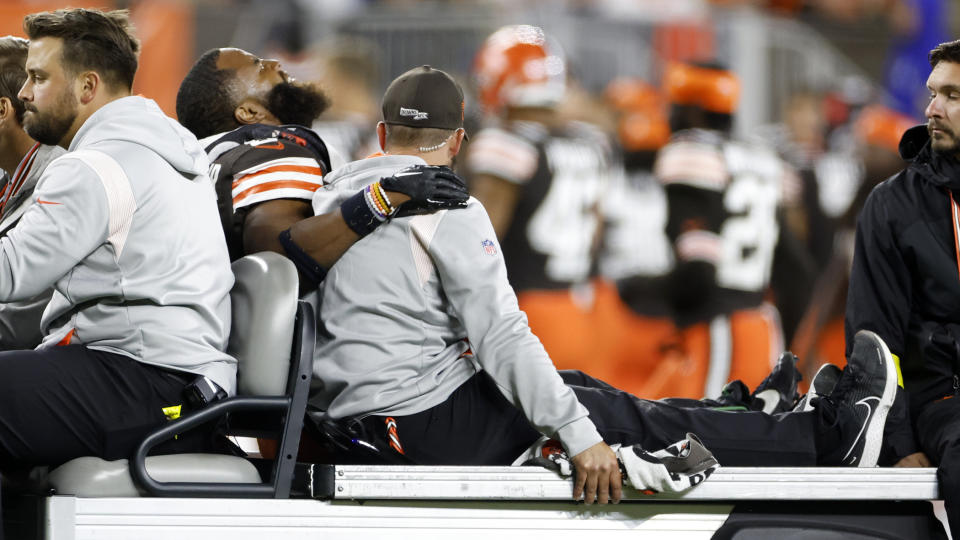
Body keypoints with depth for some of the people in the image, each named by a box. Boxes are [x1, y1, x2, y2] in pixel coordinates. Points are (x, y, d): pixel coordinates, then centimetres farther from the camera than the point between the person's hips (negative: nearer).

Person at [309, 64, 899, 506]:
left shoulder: (331, 193, 12)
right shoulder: (447, 207, -13)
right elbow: (502, 336, -20)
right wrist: (579, 436, -19)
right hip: (431, 422, -9)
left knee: (576, 385, 20)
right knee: (623, 418, 0)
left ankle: (752, 423, 32)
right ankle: (830, 435, 8)